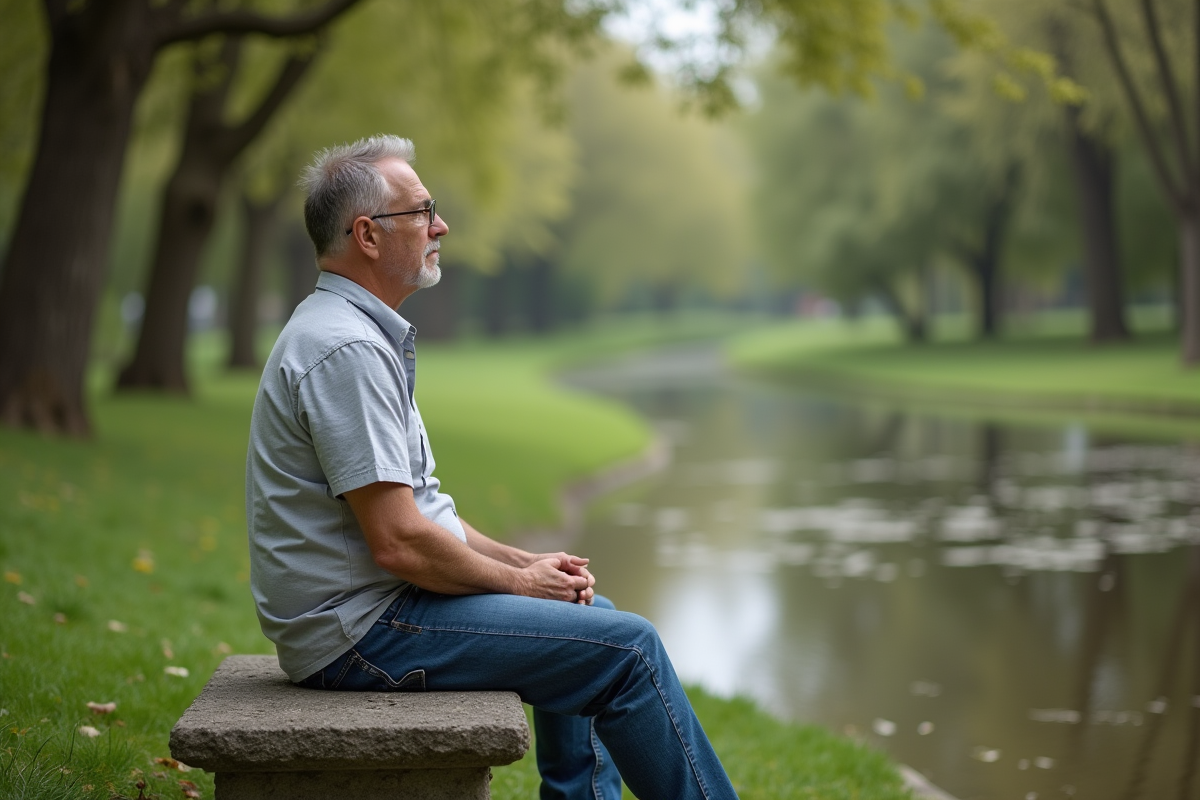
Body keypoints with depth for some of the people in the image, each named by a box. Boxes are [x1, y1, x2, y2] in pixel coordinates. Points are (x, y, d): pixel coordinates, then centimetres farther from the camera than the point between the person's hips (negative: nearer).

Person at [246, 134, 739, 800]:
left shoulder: (361, 333, 14)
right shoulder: (347, 349, -21)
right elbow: (399, 541, -25)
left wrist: (525, 563, 8)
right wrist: (519, 583, -10)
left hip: (374, 603, 11)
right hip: (363, 632, -11)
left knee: (590, 614, 22)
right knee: (627, 647, -9)